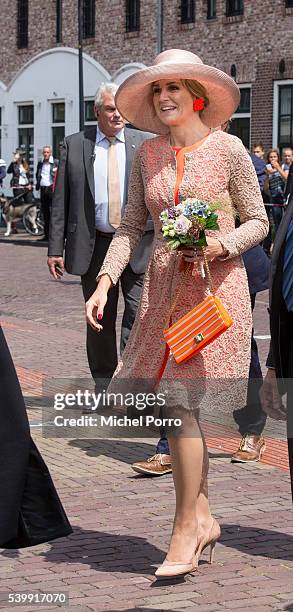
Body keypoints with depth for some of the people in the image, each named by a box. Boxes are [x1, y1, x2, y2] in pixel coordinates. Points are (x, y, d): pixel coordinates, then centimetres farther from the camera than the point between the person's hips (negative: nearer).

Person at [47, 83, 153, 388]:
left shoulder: (147, 144, 4)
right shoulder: (74, 145, 4)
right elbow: (60, 200, 3)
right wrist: (55, 248, -2)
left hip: (138, 244, -1)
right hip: (94, 244, 1)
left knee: (139, 315, -7)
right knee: (99, 319, 10)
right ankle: (103, 388, 23)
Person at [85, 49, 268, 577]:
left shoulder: (227, 149, -5)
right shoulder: (147, 155, 8)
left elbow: (258, 222, 1)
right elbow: (131, 226, 10)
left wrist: (220, 245, -17)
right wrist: (104, 282, -1)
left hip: (216, 286, -6)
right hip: (163, 289, 6)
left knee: (178, 399, -12)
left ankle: (185, 534, -1)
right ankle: (202, 517, 20)